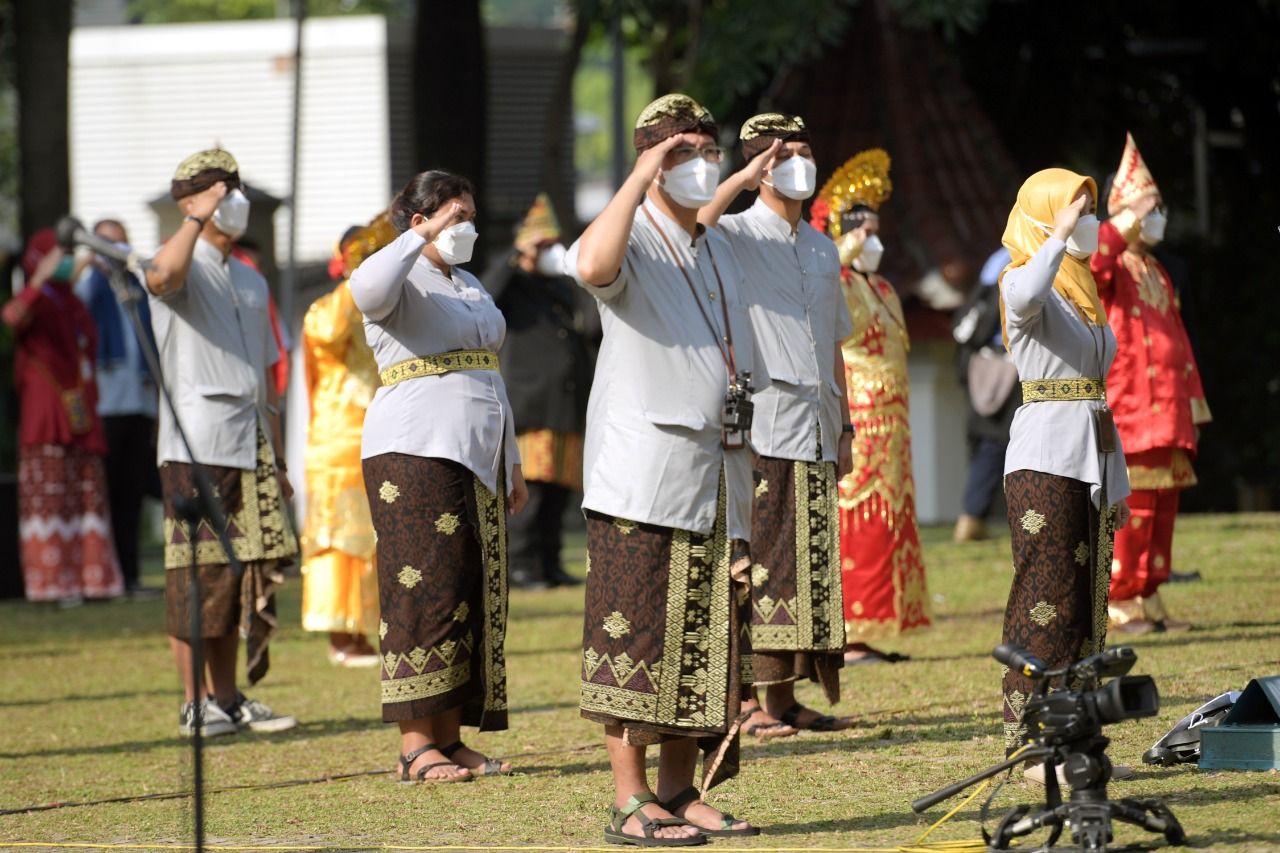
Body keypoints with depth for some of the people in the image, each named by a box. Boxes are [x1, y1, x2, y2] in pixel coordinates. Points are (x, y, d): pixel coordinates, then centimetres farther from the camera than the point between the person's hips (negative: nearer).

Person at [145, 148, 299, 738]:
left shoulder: (252, 282, 22)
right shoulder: (189, 267, -2)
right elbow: (162, 274, -30)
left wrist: (276, 460, 22)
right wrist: (198, 216, -19)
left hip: (250, 445, 7)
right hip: (197, 443, -7)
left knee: (251, 572, 6)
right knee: (198, 575, -6)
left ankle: (229, 699, 13)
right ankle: (196, 706, -3)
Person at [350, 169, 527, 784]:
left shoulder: (469, 285, 23)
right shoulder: (405, 280, -3)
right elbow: (367, 289, -31)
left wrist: (511, 462, 26)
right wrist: (423, 237, -24)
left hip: (476, 456, 9)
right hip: (416, 452, -9)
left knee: (474, 596, 5)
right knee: (427, 590, -12)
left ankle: (450, 740, 9)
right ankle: (416, 745, -12)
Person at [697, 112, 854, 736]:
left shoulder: (822, 249, 19)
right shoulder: (737, 236, -1)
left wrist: (844, 428, 20)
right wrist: (742, 181, -22)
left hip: (815, 430, 7)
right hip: (761, 424, -7)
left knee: (809, 565, 6)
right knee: (761, 562, -9)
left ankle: (785, 697, 11)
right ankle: (756, 699, -7)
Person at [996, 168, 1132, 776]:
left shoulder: (1084, 292, 20)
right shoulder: (1024, 283, -6)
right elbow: (1025, 297, -35)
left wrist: (1116, 479, 20)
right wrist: (1060, 234, -27)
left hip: (1090, 462, 8)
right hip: (1044, 460, -8)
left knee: (1086, 603, 8)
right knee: (1047, 600, -10)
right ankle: (1032, 742, -9)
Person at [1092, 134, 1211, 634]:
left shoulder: (1158, 274, 20)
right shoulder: (1113, 268, -5)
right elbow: (1090, 262, -31)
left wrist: (1192, 404, 20)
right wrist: (1125, 221, -25)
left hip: (1168, 414, 8)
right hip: (1130, 413, -8)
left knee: (1163, 509, 8)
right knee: (1133, 508, -8)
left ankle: (1150, 601, 13)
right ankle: (1120, 605, -3)